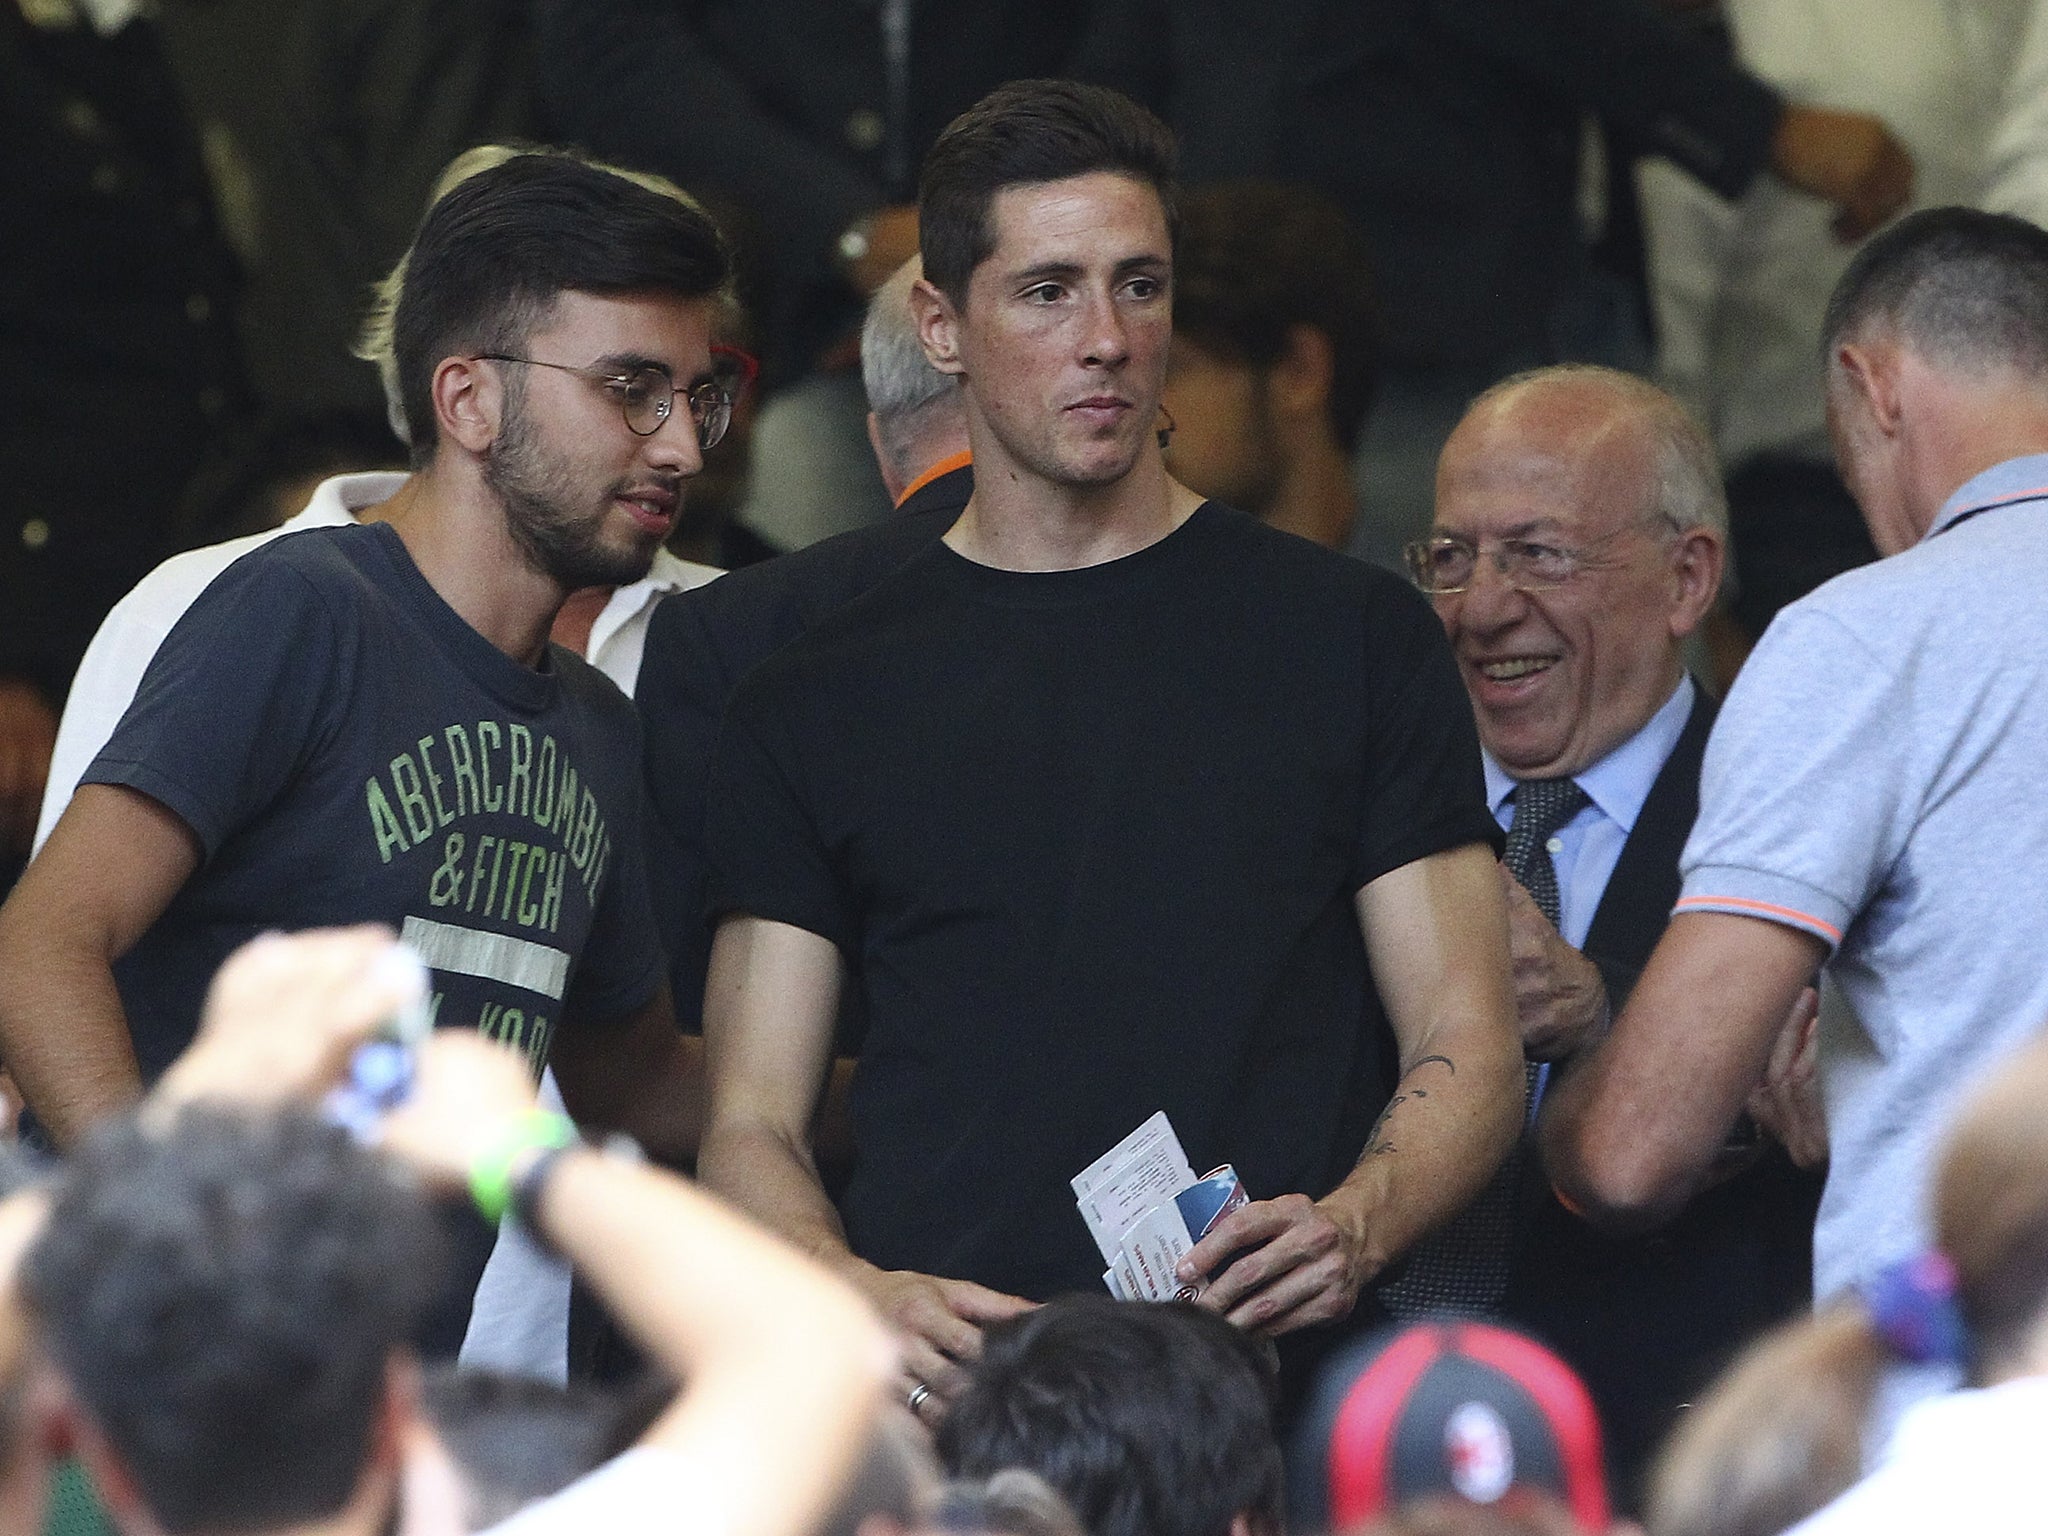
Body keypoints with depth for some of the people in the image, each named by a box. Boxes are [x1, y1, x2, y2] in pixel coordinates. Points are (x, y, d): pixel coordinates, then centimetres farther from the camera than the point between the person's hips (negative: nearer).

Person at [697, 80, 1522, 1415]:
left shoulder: (1352, 638, 13)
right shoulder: (819, 701, 15)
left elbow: (1468, 1052, 11)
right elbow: (753, 1125, 12)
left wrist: (1357, 1224, -11)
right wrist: (858, 1296, -10)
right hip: (938, 1395, 1)